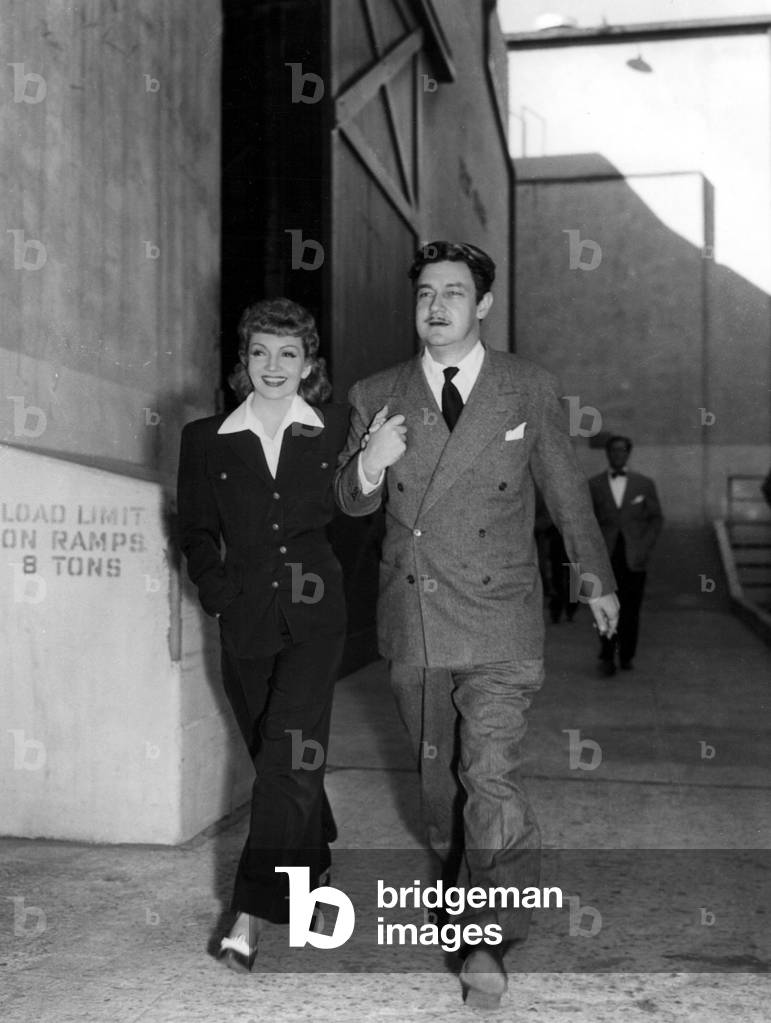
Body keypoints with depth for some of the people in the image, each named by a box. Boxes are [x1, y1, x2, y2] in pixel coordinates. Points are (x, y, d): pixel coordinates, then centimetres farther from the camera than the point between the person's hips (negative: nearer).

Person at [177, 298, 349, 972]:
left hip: (314, 618, -2)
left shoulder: (337, 430, 5)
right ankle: (314, 872, 38)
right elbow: (196, 533, 9)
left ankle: (253, 913, -5)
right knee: (280, 758, 14)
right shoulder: (207, 440, 7)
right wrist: (223, 595, -4)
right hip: (247, 621, 3)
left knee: (289, 758, -11)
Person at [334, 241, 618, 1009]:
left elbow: (566, 490, 11)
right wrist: (369, 465, -16)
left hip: (496, 615, -2)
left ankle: (488, 940, 2)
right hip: (411, 618, 3)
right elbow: (351, 504, 8)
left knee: (490, 774, -13)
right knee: (435, 769, 16)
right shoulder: (376, 396, 4)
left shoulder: (528, 389, 0)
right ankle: (453, 882, 42)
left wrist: (597, 579, 21)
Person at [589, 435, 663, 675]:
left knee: (631, 610, 1)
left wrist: (644, 546, -1)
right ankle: (607, 656, 0)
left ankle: (626, 657, 13)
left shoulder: (644, 484, 11)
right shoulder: (593, 485, 9)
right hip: (605, 556, -1)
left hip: (634, 557, 1)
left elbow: (656, 518, 12)